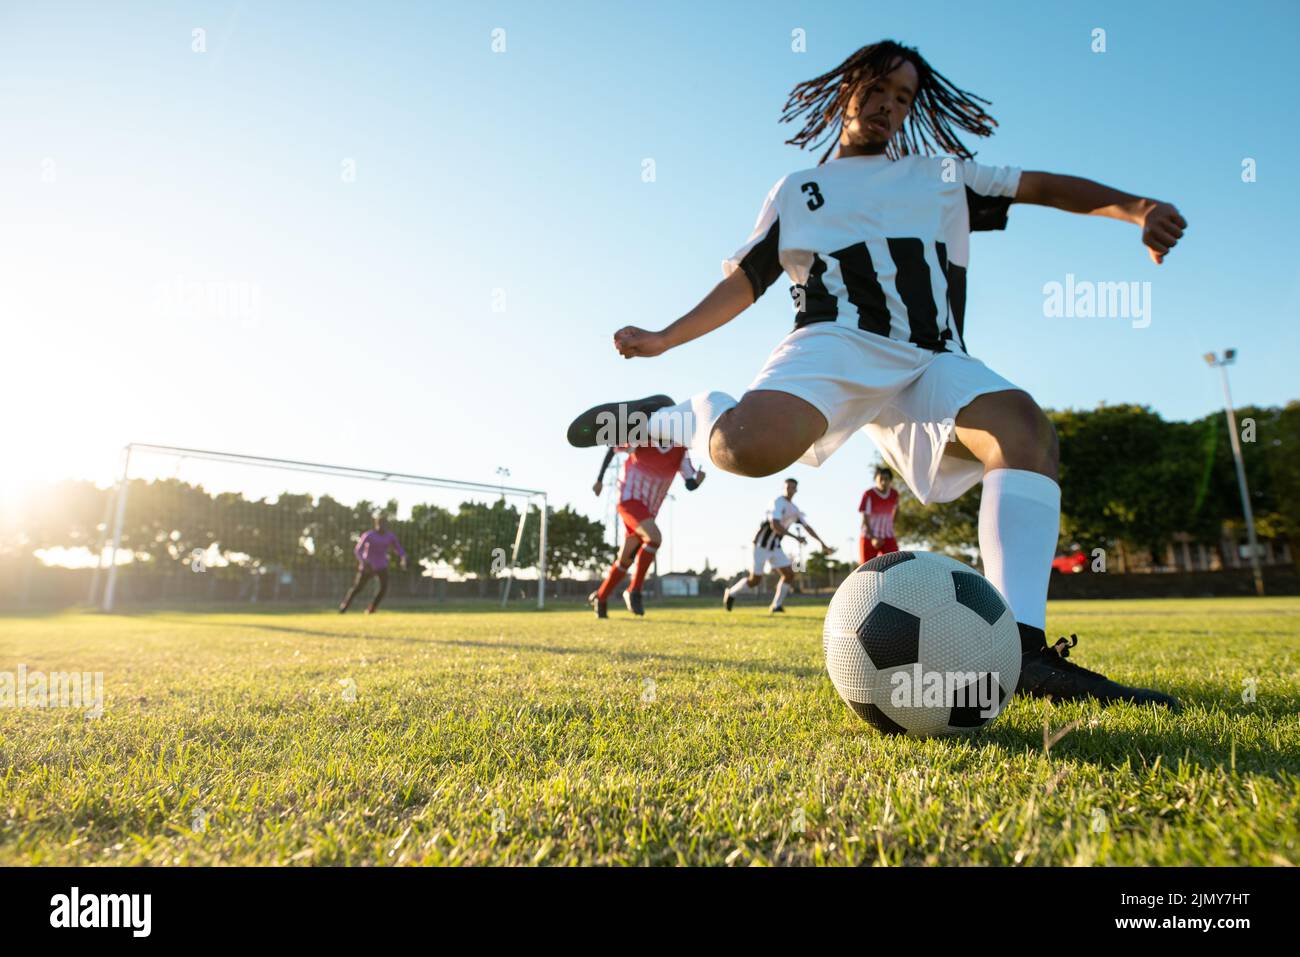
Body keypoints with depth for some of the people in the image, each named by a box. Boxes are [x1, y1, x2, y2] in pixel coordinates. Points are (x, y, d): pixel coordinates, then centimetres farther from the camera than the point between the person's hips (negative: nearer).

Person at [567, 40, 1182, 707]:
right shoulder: (795, 191, 25)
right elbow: (742, 282, 23)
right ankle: (664, 419, -4)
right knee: (749, 447, -36)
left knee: (1026, 429, -29)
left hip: (932, 360, 3)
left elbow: (1044, 186, 21)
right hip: (835, 344, -3)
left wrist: (1135, 207, 3)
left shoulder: (946, 176, 29)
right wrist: (663, 338, 16)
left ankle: (1022, 649, -34)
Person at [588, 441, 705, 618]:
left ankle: (600, 597, 33)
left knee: (626, 558, 13)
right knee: (654, 537, -28)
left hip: (647, 510, 5)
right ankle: (634, 591, -16)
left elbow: (690, 484, -6)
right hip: (629, 500, -5)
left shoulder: (680, 452, -3)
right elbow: (612, 450, 3)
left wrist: (698, 479, -29)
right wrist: (599, 480, 7)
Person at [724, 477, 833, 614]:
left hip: (775, 547, 8)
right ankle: (731, 593, 18)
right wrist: (796, 537, -31)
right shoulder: (778, 502, -17)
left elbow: (807, 527, 16)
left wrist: (823, 544, 14)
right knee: (755, 580, -6)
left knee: (789, 574, -3)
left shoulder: (794, 509, 10)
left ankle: (776, 606, 7)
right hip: (762, 544, -8)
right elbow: (774, 526, -30)